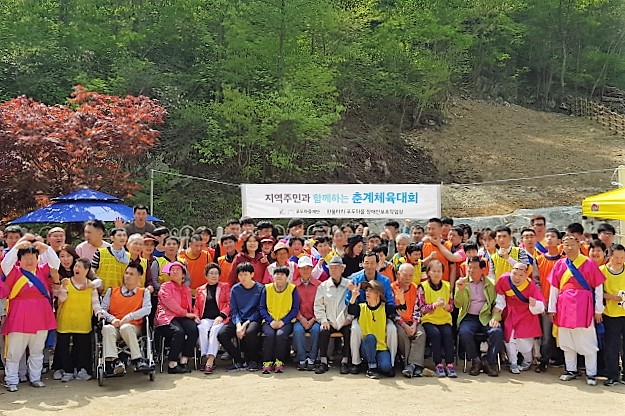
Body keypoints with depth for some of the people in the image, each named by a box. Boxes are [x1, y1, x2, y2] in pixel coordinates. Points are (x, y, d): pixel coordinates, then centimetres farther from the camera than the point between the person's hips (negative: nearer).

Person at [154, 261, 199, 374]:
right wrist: (186, 313, -10)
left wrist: (194, 316, 3)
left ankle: (184, 360, -19)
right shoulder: (165, 287, 6)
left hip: (182, 318, 5)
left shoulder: (186, 289, 24)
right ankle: (172, 364, -26)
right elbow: (170, 303, -8)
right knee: (178, 331, -34)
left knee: (193, 329, -27)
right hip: (167, 317, -5)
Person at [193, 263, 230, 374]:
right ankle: (205, 357, -32)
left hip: (220, 318, -2)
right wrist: (196, 316, -1)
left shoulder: (225, 287, 17)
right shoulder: (200, 289, 24)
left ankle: (210, 360, -40)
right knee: (202, 329, -33)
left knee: (215, 330, -35)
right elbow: (196, 306, 21)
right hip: (205, 319, 2)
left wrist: (221, 316, -9)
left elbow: (229, 304, 6)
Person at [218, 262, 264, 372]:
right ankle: (239, 361, -9)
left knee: (250, 332, -38)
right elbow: (233, 310, 5)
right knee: (222, 334, -25)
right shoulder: (235, 289, 9)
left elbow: (260, 310, -2)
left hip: (253, 320, -3)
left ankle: (252, 361, -11)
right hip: (237, 320, 3)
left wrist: (246, 323, -14)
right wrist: (238, 324, -14)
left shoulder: (260, 288, 1)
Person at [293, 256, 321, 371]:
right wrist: (301, 318, -9)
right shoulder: (294, 285, 8)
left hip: (314, 318, -1)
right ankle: (302, 359, -18)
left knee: (316, 329, -31)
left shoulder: (319, 285, 5)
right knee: (298, 330, -30)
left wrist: (313, 320, -10)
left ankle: (311, 359, -17)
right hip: (299, 318, 1)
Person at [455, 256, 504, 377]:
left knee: (497, 332, -29)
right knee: (464, 332, -32)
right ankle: (475, 361, -11)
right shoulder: (461, 283, 12)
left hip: (486, 317, 1)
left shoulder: (490, 284, 14)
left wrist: (495, 318, -10)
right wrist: (460, 290, -14)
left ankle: (490, 362, -9)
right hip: (469, 317, 0)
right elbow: (458, 305, 4)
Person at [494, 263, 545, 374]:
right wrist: (498, 306, 2)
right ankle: (513, 363, 22)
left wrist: (534, 304, -40)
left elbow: (541, 307, -19)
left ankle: (528, 361, 28)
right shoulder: (504, 280, -17)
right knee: (509, 339, 2)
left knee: (523, 341, -4)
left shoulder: (531, 286, -23)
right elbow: (500, 295, 4)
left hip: (526, 317, -3)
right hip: (510, 316, 3)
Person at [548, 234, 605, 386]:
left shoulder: (589, 264, -4)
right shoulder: (560, 264, 6)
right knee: (566, 341, 11)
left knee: (587, 341, 0)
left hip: (583, 306, -4)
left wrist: (598, 310, -2)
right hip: (564, 307, 4)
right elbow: (554, 288, 10)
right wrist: (552, 308, 8)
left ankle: (591, 374, 11)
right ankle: (570, 370, 25)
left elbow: (598, 288, -1)